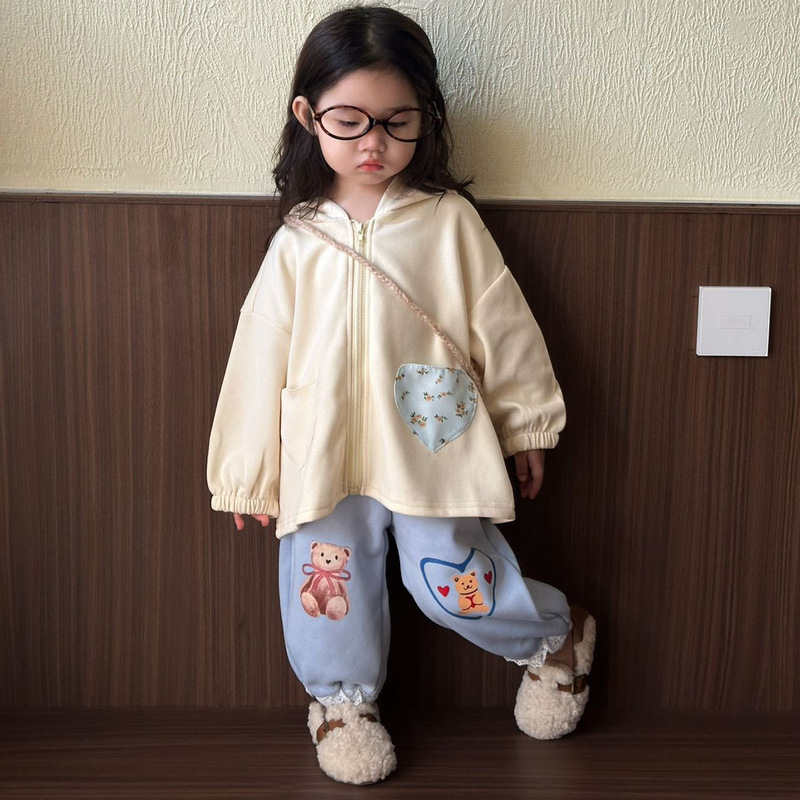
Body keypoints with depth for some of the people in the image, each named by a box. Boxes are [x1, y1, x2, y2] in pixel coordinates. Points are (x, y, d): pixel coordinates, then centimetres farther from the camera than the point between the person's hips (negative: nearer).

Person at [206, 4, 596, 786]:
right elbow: (260, 358, 3)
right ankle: (342, 699, 38)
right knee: (331, 588, 10)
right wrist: (249, 473, 7)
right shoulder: (298, 243, -2)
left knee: (454, 584, 2)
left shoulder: (449, 221, -5)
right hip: (326, 457, 2)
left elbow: (500, 326, 3)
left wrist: (525, 425, 9)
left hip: (434, 449, -2)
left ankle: (558, 634, 33)